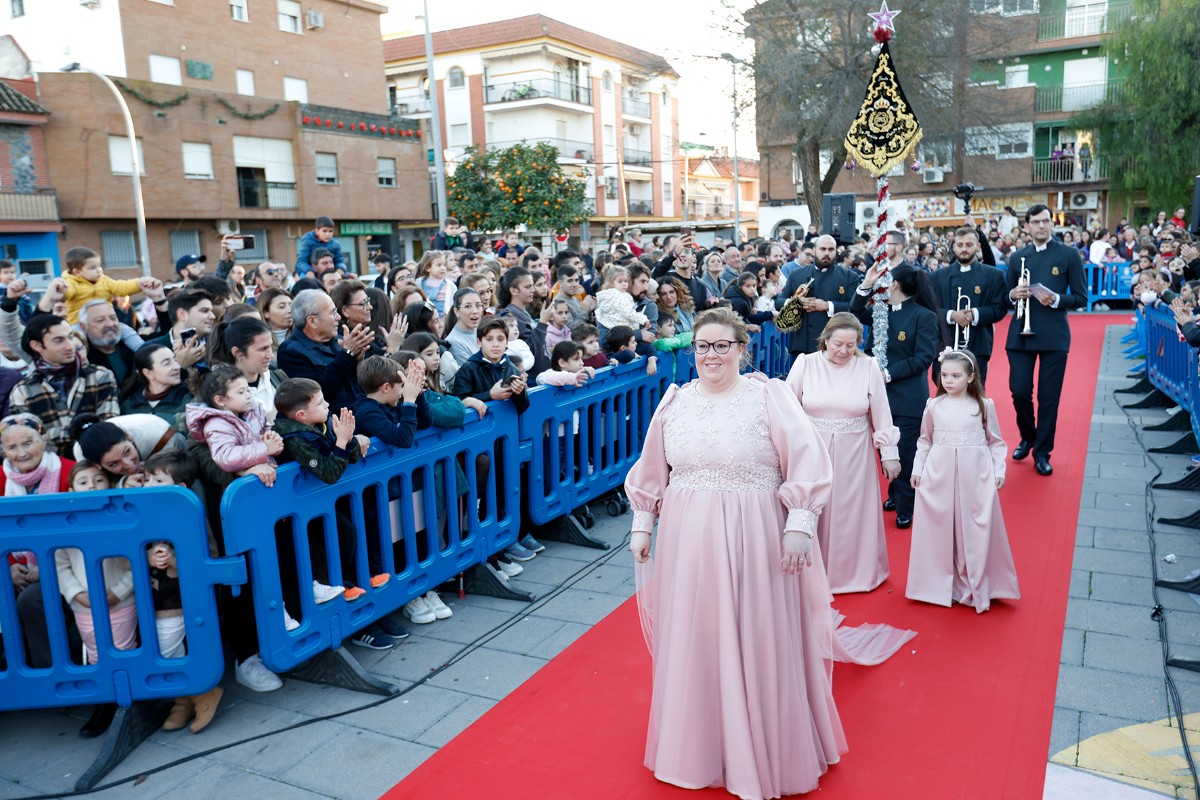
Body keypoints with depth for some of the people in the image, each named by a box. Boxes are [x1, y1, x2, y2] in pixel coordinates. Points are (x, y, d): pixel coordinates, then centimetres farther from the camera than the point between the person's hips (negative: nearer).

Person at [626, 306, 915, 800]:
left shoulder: (768, 395, -7)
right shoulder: (675, 401, 6)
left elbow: (807, 460, -12)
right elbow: (651, 472, 13)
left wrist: (799, 526, -18)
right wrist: (642, 524, 13)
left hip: (754, 542, -4)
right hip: (686, 540, 4)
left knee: (756, 645, 7)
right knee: (692, 644, 14)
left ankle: (762, 754, 29)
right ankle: (699, 745, 36)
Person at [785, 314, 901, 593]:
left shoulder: (868, 367, -5)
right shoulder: (805, 364, -6)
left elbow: (881, 414, 0)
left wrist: (889, 454, 1)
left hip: (853, 454, 0)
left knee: (852, 514, 11)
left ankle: (854, 571, 31)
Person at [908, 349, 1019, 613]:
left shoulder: (984, 405, -1)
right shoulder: (934, 406, 2)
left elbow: (995, 441, 6)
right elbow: (924, 441, 11)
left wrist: (999, 471, 1)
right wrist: (917, 469, 6)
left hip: (975, 476, -1)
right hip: (939, 474, 1)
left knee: (975, 530, 4)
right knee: (940, 528, 6)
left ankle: (974, 586, 19)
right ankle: (942, 582, 22)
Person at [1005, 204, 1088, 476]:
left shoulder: (1069, 255, 1)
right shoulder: (1017, 257, 8)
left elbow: (1081, 298, 0)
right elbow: (1007, 298, 13)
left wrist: (1056, 300, -18)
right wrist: (1013, 294, -9)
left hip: (1055, 336, -2)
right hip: (1020, 334, 2)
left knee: (1049, 397, 2)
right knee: (1019, 391, -1)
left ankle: (1042, 452, 15)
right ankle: (1027, 437, 26)